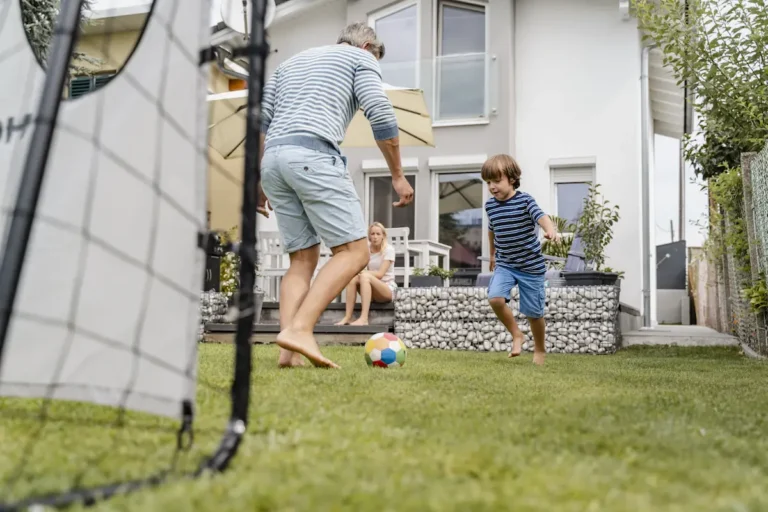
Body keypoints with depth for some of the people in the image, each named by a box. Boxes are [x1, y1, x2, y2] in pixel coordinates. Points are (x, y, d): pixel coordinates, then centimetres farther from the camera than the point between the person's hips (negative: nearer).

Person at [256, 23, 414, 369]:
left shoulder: (292, 61, 34)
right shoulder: (361, 57, 16)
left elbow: (259, 121, 24)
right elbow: (381, 116, 1)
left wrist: (258, 180, 25)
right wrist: (397, 175, 6)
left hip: (273, 159, 7)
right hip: (313, 155, -7)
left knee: (303, 257, 9)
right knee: (354, 251, -4)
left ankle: (290, 352, -5)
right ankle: (300, 329, -20)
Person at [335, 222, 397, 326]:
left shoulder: (388, 249, -6)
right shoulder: (366, 250, 9)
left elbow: (380, 274, -15)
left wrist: (360, 272, -22)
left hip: (388, 290, -5)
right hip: (372, 292, 5)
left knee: (365, 276, -33)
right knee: (352, 278, -23)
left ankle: (364, 318, -44)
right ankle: (347, 317, -30)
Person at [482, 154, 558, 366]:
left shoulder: (524, 200, -14)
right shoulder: (490, 205, 1)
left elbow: (541, 216, -32)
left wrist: (550, 230, -54)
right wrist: (492, 254, 31)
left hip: (531, 266, -4)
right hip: (504, 265, 4)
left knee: (534, 312, 4)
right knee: (495, 298, -21)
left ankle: (539, 349, 30)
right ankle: (516, 335, 3)